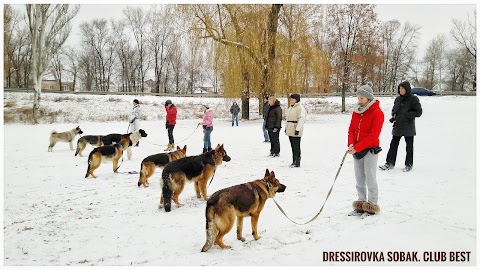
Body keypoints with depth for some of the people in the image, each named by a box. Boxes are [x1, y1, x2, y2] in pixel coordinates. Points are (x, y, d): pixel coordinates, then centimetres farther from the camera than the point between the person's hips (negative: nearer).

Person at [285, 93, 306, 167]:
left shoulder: (300, 108, -11)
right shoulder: (290, 108, 17)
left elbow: (301, 119, -17)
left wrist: (297, 129, -22)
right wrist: (286, 128, 17)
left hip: (296, 131, -9)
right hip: (290, 130, 9)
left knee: (296, 146, -6)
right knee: (293, 146, 12)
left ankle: (297, 162, -1)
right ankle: (294, 161, 20)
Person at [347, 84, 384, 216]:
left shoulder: (377, 113, -13)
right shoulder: (356, 111, 8)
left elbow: (373, 136, -18)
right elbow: (351, 129, 8)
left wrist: (357, 147, -22)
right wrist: (351, 144, -11)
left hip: (370, 150, -7)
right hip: (356, 150, 7)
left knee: (370, 179, 0)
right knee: (359, 180, 13)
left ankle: (372, 206, 10)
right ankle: (361, 204, 23)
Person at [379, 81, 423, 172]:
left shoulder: (413, 99, -9)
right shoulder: (398, 99, 7)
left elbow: (418, 112, -10)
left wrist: (406, 114, -17)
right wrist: (393, 116, 1)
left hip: (408, 127, -5)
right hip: (397, 126, 5)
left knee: (409, 147, 8)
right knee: (393, 145, 5)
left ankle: (409, 164, 20)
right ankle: (390, 163, 13)